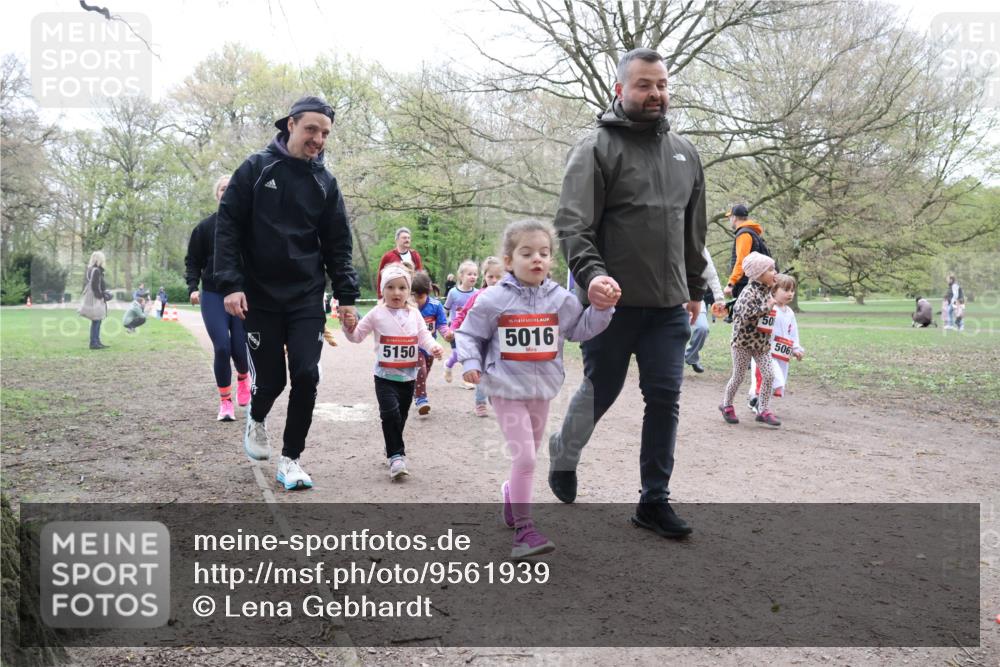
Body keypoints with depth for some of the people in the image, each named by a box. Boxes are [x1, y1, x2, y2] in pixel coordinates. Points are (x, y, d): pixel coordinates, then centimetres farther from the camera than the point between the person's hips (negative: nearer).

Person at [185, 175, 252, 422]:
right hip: (213, 296, 1)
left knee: (240, 349, -3)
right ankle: (225, 401, 10)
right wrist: (192, 287, -6)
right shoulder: (205, 227, 1)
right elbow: (192, 261, 8)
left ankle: (243, 378, 34)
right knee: (221, 348, -8)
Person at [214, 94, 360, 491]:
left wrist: (346, 297, -1)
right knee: (270, 379, 2)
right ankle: (256, 420, 38)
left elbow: (338, 245, 7)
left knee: (306, 376, -6)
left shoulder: (325, 183, 6)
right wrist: (230, 284, -13)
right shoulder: (256, 169, -2)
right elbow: (227, 227, -4)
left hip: (307, 299, 2)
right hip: (259, 298, -2)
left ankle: (290, 459, 10)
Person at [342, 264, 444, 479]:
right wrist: (349, 326, -18)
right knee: (390, 413, -17)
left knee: (401, 415, 13)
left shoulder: (414, 314, 5)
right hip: (385, 375, -3)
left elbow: (424, 336, 1)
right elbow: (357, 336, 3)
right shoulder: (377, 314, -2)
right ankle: (396, 456, -10)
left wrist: (434, 348, -19)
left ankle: (393, 446, 34)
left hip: (409, 375, 3)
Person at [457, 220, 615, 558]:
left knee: (528, 455, 19)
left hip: (542, 389, 5)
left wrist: (602, 308, -7)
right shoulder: (493, 300, -10)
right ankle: (523, 528, -1)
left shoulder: (560, 298, 1)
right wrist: (470, 363, -15)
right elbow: (469, 334, -1)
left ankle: (511, 494, 48)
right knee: (524, 457, -11)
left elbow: (581, 329, 7)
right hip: (508, 390, -5)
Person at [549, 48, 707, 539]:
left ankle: (654, 500, 17)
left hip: (669, 306, 5)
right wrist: (590, 274, -31)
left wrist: (695, 289, 21)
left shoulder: (685, 153, 14)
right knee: (600, 392, 10)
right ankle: (563, 454, 39)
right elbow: (573, 223, -15)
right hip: (611, 301, -5)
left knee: (665, 399, 4)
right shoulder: (597, 148, -5)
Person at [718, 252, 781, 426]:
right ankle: (726, 405, 24)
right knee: (739, 376, 4)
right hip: (744, 341, -7)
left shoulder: (767, 291, 8)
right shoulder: (749, 291, -18)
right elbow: (746, 316, -27)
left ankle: (762, 410, 9)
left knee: (769, 375, -1)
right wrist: (767, 307, -23)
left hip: (762, 342, 7)